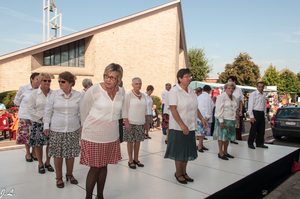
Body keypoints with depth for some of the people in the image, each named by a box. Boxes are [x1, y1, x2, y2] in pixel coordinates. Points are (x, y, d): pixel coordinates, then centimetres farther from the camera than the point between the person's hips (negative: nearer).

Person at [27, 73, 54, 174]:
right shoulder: (34, 93, -1)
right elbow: (30, 108, -3)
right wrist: (41, 118, -12)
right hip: (37, 123, -1)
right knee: (38, 144, 6)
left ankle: (48, 163, 25)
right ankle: (40, 164, 26)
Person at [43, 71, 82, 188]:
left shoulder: (77, 95, 0)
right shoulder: (55, 94, -1)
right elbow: (48, 110, 6)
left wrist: (82, 126, 6)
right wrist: (46, 125, 4)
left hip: (73, 129, 1)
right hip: (56, 129, 0)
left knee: (71, 153, 10)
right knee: (58, 154, 6)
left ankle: (69, 174, 31)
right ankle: (59, 177, 24)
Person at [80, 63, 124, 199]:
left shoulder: (121, 92, 1)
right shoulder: (94, 90, -12)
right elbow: (84, 111, 1)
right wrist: (88, 127, 12)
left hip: (112, 136, 4)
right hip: (93, 136, -4)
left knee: (104, 166, 15)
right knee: (95, 168, 2)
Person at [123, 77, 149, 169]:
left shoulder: (143, 95, 12)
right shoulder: (128, 95, -6)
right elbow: (125, 109, -8)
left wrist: (147, 120, 16)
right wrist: (126, 122, -14)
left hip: (141, 123, 5)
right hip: (131, 123, -5)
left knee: (138, 141, 9)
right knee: (130, 141, 2)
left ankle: (136, 159, 21)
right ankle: (130, 160, 14)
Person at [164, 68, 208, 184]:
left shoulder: (191, 91, 10)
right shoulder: (174, 91, -11)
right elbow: (173, 109, -18)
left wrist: (202, 118, 8)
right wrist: (182, 125, -22)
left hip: (190, 127, 7)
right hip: (178, 128, -7)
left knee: (187, 151, 14)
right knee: (179, 151, 4)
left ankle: (184, 172, 30)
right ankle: (178, 174, 22)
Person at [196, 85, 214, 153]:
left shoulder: (199, 96, 18)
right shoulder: (207, 96, -7)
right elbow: (208, 107, -13)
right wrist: (208, 116, -12)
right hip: (204, 116, -8)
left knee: (201, 131, 12)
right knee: (203, 131, -5)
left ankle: (201, 145, 18)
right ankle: (199, 146, -5)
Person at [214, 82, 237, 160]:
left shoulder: (233, 97, 15)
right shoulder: (221, 97, -9)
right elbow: (219, 109, -14)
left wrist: (234, 119, 15)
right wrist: (221, 121, -18)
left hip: (231, 120, 7)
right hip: (223, 119, -7)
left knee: (228, 136, 10)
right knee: (222, 136, -4)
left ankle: (225, 152, 22)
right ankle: (220, 153, 7)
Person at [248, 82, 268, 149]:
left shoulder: (264, 95, 14)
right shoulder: (253, 94, -6)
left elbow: (265, 105, 22)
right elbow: (250, 105, -9)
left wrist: (264, 114, 11)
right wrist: (251, 116, -13)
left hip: (262, 113, 6)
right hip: (255, 113, -6)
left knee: (261, 129, 10)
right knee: (253, 129, -3)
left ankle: (259, 143, 22)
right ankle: (250, 143, 8)